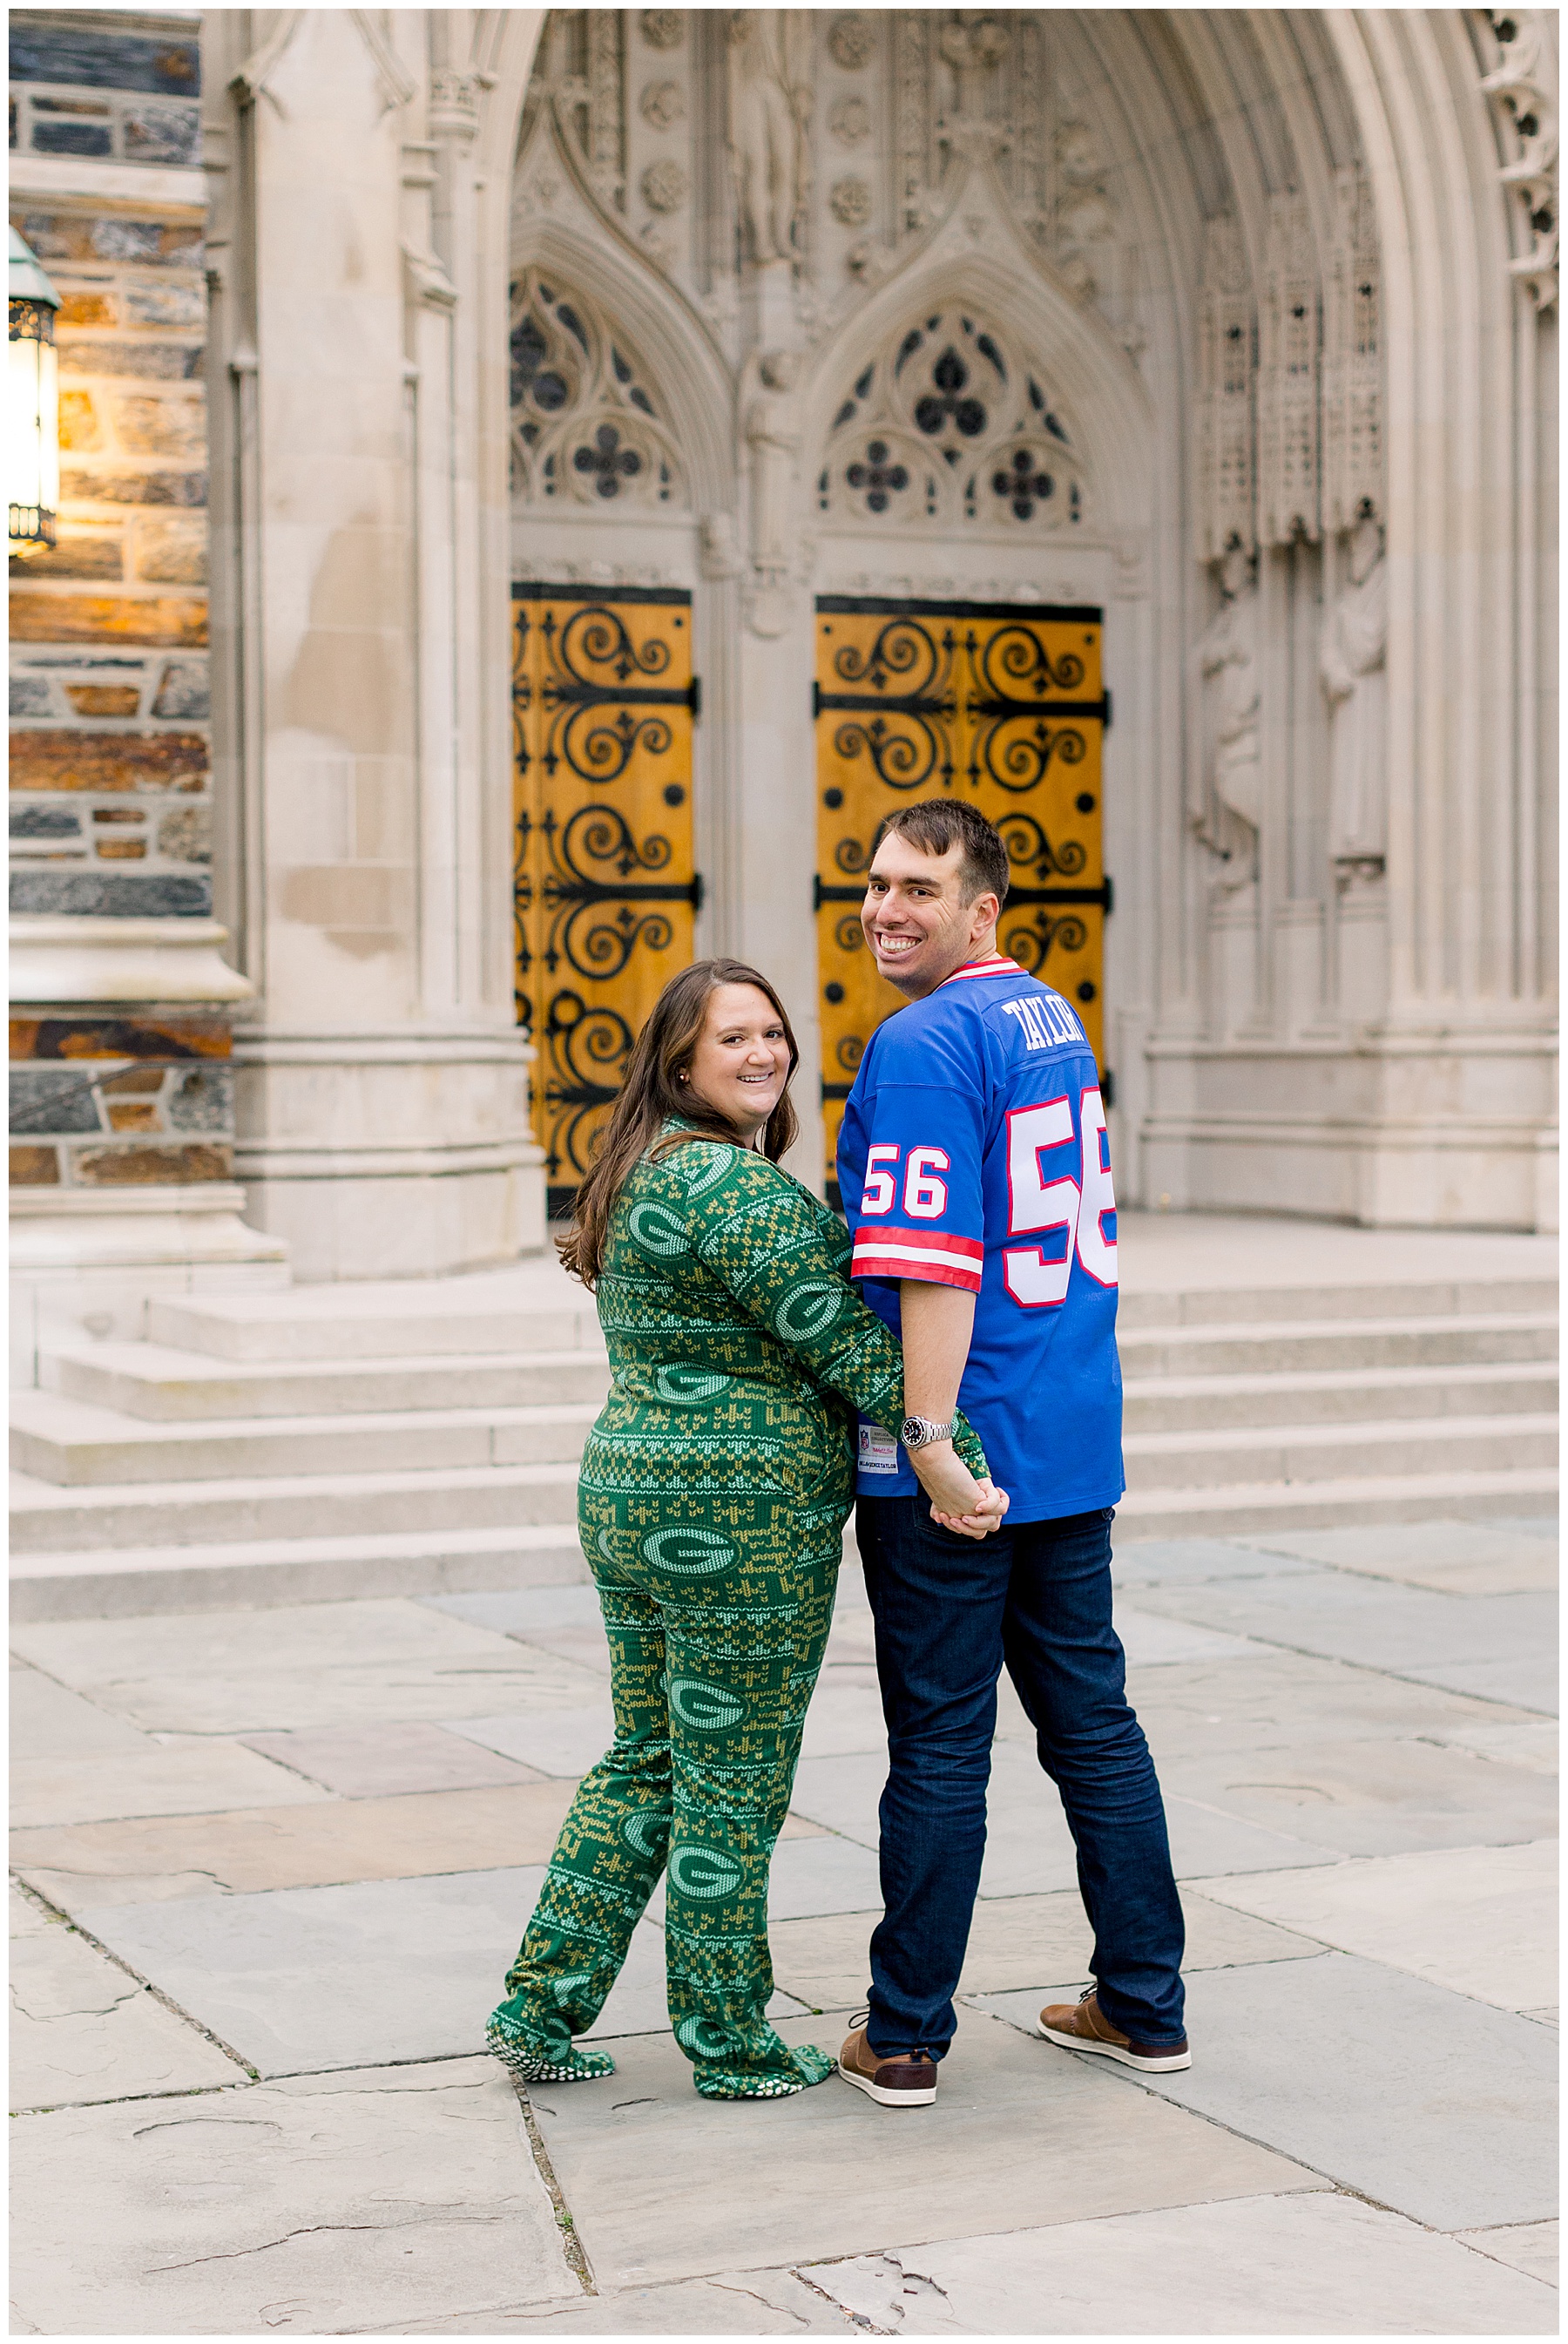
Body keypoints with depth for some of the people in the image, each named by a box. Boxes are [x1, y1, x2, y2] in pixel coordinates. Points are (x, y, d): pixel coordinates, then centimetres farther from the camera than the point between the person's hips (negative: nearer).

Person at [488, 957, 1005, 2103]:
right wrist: (952, 1457, -18)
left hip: (628, 1492, 10)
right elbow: (845, 1342, -19)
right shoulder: (740, 1188, -17)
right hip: (741, 1519, -10)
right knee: (732, 1785, 2)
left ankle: (540, 2008, 17)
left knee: (646, 1762, 17)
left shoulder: (642, 1176, 15)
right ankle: (731, 2046, 14)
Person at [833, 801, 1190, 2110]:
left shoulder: (925, 1044, -15)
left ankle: (905, 2040, 9)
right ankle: (1145, 2007, 21)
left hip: (957, 1456, -8)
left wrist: (931, 1447, -20)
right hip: (1076, 1448, 8)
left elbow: (938, 1268, -21)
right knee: (1093, 1720, 14)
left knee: (939, 1745, -1)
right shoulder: (1053, 1022, 14)